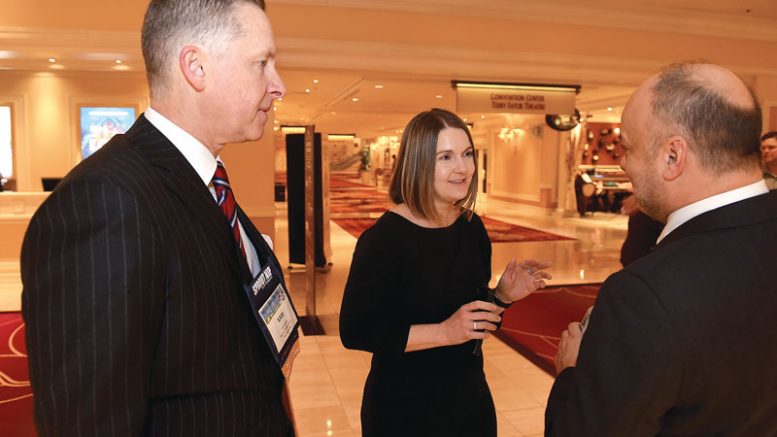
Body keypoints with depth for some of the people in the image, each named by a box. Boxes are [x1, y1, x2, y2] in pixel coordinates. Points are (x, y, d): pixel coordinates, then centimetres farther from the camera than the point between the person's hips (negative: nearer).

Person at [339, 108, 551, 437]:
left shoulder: (473, 228, -2)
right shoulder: (383, 238, -21)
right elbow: (354, 332, -21)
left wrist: (502, 295, -11)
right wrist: (442, 333, -26)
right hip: (403, 409, -6)